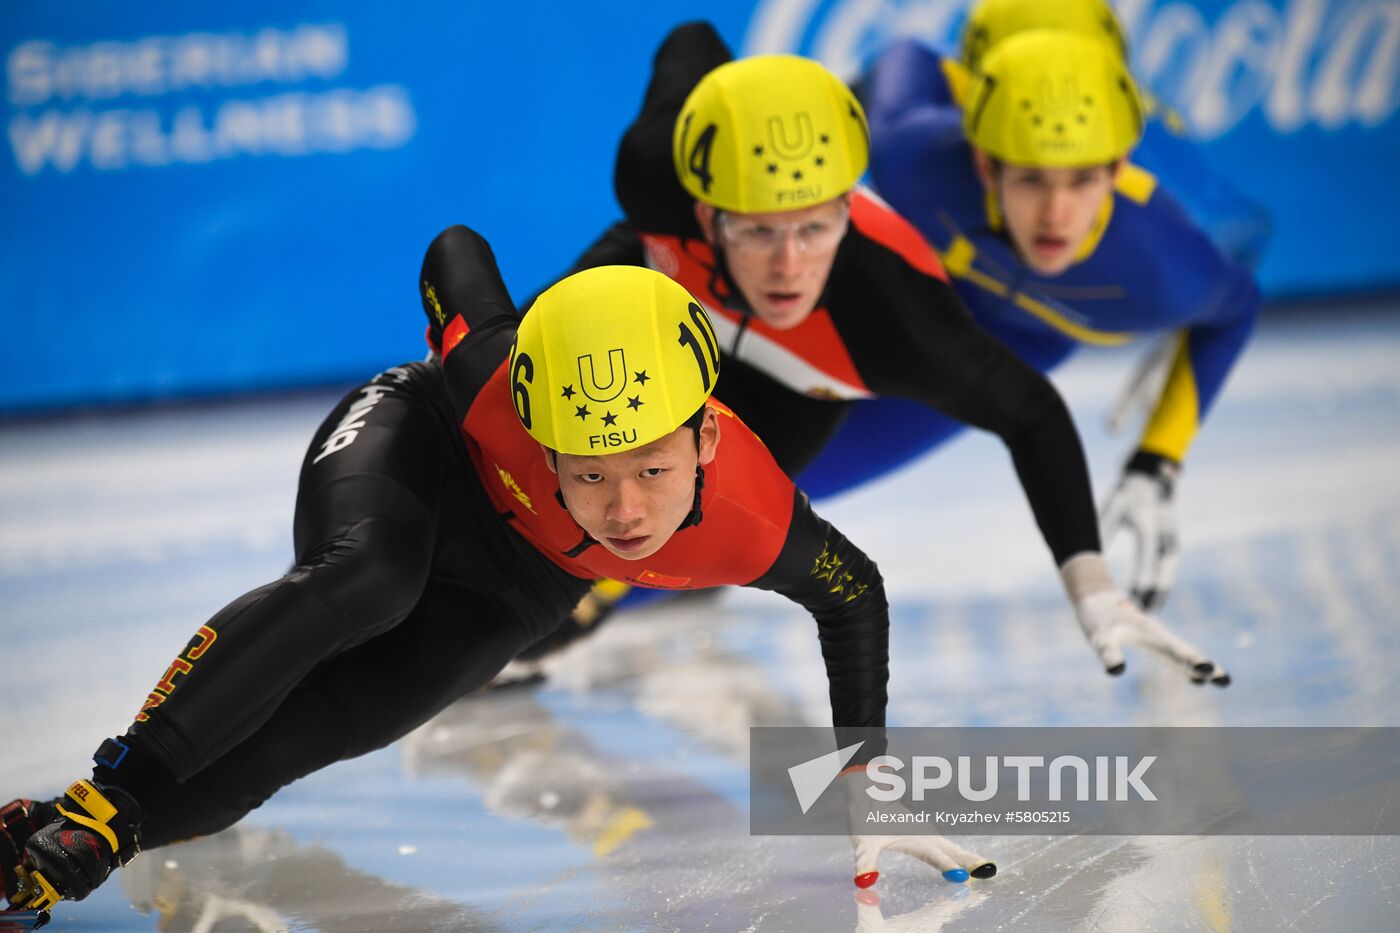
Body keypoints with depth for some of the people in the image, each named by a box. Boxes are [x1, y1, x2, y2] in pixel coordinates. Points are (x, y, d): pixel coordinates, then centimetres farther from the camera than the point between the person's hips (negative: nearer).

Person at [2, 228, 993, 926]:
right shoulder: (503, 385, -39)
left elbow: (855, 594, -12)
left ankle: (85, 849, -17)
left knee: (315, 729, -22)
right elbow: (456, 250, -18)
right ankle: (105, 793, -36)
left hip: (504, 597, 3)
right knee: (365, 578, -38)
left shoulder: (754, 525, -35)